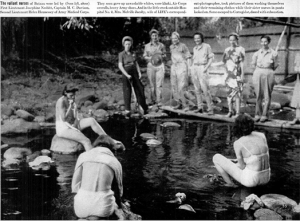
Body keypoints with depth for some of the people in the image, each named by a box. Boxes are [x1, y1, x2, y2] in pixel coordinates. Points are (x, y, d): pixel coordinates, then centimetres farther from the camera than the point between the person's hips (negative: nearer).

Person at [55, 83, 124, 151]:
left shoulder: (72, 100, 7)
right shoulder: (61, 101, -17)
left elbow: (75, 117, 6)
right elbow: (64, 118, -20)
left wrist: (75, 127, -10)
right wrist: (70, 106, -20)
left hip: (72, 125, 7)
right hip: (63, 129, -7)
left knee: (91, 120, -16)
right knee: (86, 141, -25)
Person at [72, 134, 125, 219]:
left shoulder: (83, 156, 6)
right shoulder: (115, 162, 6)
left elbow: (75, 185, 6)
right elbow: (118, 189, 20)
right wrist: (119, 207, 38)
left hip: (81, 206, 4)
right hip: (103, 206, -4)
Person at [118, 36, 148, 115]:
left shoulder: (133, 54, 11)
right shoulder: (121, 54, -3)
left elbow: (136, 64, 12)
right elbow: (120, 66, -9)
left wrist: (139, 72, -2)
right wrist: (127, 75, -18)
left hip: (134, 73, 4)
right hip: (126, 73, -4)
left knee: (140, 89, 5)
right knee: (127, 90, -3)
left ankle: (144, 107, 14)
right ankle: (127, 109, 3)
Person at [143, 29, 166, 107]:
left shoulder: (161, 45, 4)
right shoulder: (147, 46, 3)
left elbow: (164, 55, 13)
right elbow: (145, 56, 9)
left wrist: (161, 56, -7)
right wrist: (150, 58, -10)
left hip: (160, 66, 0)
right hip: (151, 65, 0)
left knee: (159, 84, -6)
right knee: (152, 84, 3)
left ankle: (159, 101, -3)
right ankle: (153, 100, 14)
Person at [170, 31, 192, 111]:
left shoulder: (183, 46, -3)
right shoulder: (171, 47, 15)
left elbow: (188, 58, -3)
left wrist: (189, 69, -10)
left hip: (182, 66, -7)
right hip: (173, 67, 7)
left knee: (182, 87, -14)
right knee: (174, 87, 6)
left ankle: (185, 105, -10)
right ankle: (180, 103, 17)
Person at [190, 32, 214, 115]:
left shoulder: (207, 46, -2)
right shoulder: (194, 48, 14)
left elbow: (211, 58, -2)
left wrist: (206, 68, -12)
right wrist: (192, 68, 11)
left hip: (202, 68, -6)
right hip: (194, 68, 6)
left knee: (205, 89, -11)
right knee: (197, 89, 4)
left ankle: (210, 109, -8)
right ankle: (200, 107, 9)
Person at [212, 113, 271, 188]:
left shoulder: (238, 143, -16)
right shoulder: (262, 135, -2)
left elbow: (242, 166, -9)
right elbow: (267, 157, 6)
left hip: (250, 179, -6)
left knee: (216, 157, 7)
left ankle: (230, 184, 11)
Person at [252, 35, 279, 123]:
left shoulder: (273, 53, -1)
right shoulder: (257, 54, 4)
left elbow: (275, 66, 9)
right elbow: (254, 64, 17)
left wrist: (268, 71, 11)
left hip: (269, 75, -2)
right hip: (258, 74, 2)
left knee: (267, 96, 0)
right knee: (258, 96, 3)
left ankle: (264, 115, 5)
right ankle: (257, 114, 10)